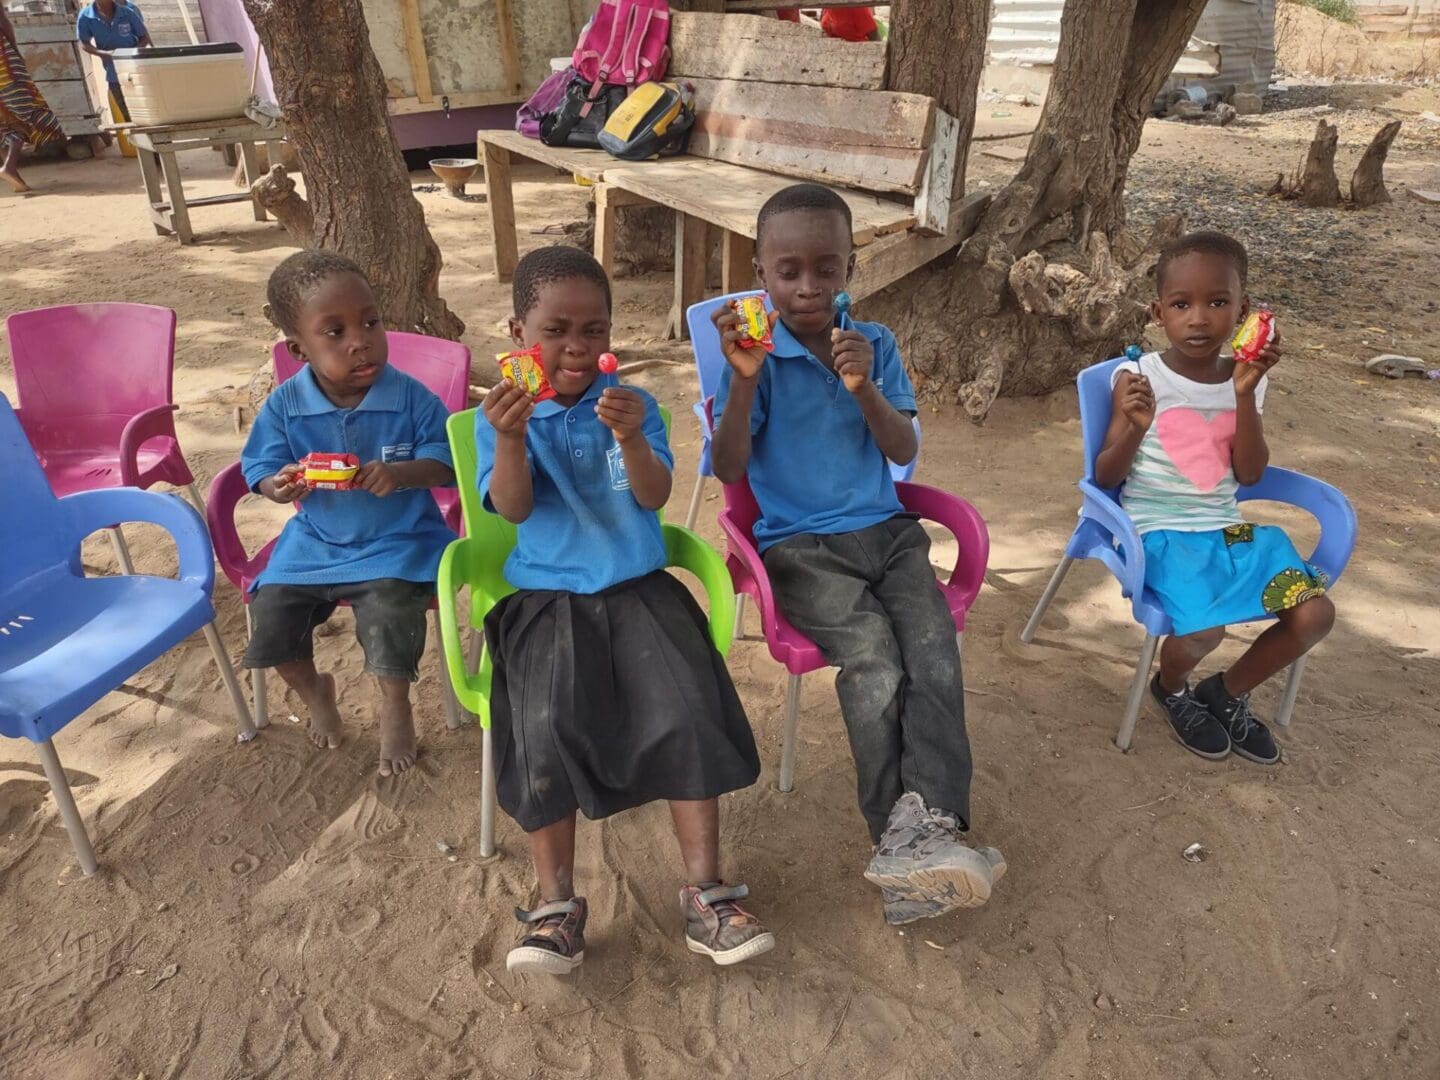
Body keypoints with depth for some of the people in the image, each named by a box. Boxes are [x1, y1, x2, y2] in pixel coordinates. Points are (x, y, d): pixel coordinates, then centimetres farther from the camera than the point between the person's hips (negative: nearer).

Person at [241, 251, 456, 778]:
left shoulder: (411, 397, -13)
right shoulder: (284, 404, -6)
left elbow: (443, 462, -9)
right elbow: (263, 470, 1)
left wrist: (400, 473, -30)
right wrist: (280, 485, -24)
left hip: (397, 542, -3)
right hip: (314, 542, 4)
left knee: (389, 608, -29)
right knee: (271, 610, -11)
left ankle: (395, 704, 0)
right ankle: (313, 690, 21)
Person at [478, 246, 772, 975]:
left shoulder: (633, 406, 7)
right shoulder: (502, 417, 5)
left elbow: (654, 496, -8)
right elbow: (513, 508, -11)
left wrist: (630, 439, -28)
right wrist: (510, 440, -31)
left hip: (639, 588, 1)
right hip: (546, 597, -1)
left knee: (688, 711, -21)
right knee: (546, 723, -25)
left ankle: (705, 893, -8)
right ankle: (556, 904, -9)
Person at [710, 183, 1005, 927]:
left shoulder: (875, 345, 10)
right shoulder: (756, 356, -1)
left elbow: (903, 452, 3)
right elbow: (728, 469, -7)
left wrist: (864, 388, -16)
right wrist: (743, 379, -22)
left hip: (884, 531, 4)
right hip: (799, 545, -4)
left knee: (935, 649, -21)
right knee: (873, 656, -25)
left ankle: (926, 824, -24)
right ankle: (905, 836, -15)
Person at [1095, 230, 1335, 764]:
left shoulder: (1244, 378, 5)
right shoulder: (1138, 376, -7)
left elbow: (1249, 474, -3)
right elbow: (1105, 476, -7)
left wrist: (1245, 395, -14)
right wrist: (1135, 429, -26)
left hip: (1229, 528, 5)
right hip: (1159, 531, -5)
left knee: (1315, 614, -9)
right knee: (1204, 630, -26)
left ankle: (1227, 693, 18)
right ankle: (1170, 688, 13)